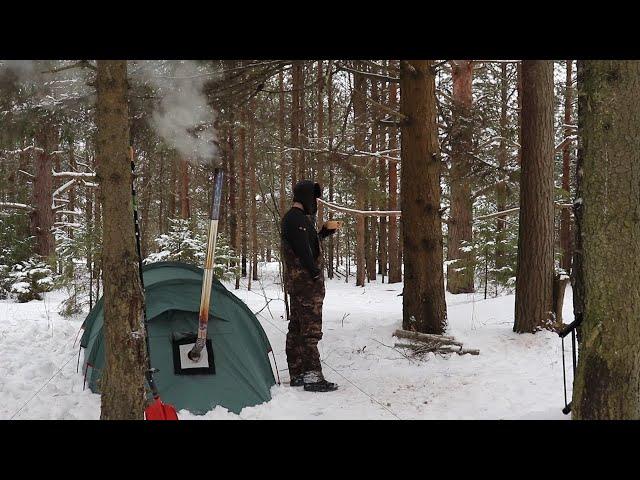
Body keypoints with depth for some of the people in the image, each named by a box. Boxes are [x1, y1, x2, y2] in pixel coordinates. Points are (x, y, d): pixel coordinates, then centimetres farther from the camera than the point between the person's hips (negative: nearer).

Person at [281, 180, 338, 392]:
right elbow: (303, 250, -21)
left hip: (297, 282, 11)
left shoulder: (294, 217, 19)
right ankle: (313, 376, -9)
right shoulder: (297, 218, -15)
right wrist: (315, 274, -17)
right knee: (310, 329, -10)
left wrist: (323, 233, 14)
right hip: (306, 281, -11)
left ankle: (297, 375, 18)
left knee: (297, 328, 12)